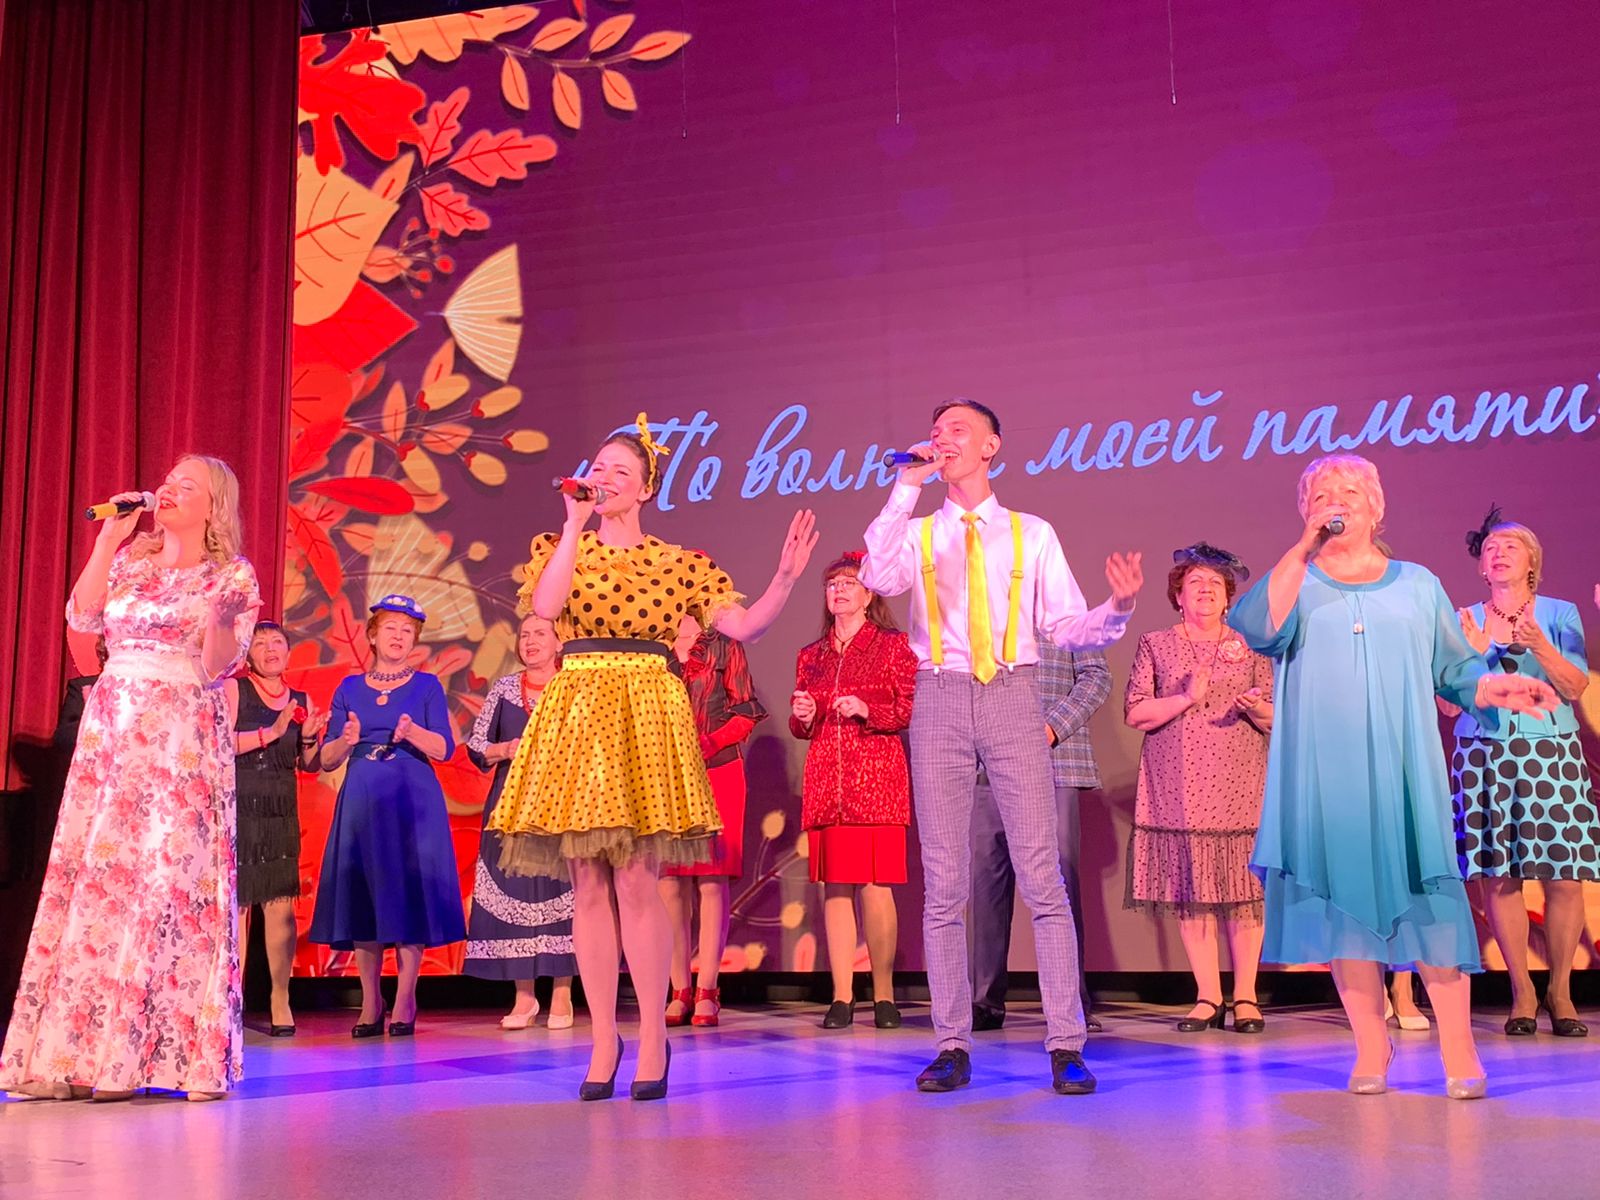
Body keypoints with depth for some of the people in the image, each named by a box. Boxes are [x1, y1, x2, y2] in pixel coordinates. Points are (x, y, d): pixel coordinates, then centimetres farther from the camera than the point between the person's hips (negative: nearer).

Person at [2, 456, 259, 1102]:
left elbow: (218, 668, -6)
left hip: (183, 738, -5)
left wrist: (221, 616, -25)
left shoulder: (233, 575, 1)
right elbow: (82, 617, 3)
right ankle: (80, 1051, 4)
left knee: (166, 877, -8)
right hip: (109, 732, 5)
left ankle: (128, 1055, -3)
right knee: (90, 874, 0)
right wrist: (109, 538, 3)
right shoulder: (132, 560, 16)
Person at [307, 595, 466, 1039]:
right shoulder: (349, 688, 12)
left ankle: (405, 1001, 2)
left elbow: (444, 749, -3)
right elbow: (327, 760, 7)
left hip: (413, 802, -2)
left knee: (409, 894, -5)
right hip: (361, 802, 2)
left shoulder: (427, 685, 7)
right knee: (361, 896, 0)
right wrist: (346, 741, -14)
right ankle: (370, 1002, 8)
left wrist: (412, 733, -21)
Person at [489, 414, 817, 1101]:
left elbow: (745, 627, 2)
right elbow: (545, 606, -9)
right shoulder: (559, 547, 13)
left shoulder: (679, 563, 11)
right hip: (577, 713, 2)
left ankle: (653, 1038, 3)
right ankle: (603, 1040, 10)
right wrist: (577, 525, -6)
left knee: (635, 882, -7)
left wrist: (786, 578, -12)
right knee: (588, 886, 1)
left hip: (647, 715, -1)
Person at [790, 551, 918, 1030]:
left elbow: (913, 710, -1)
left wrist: (867, 710, -14)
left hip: (877, 775, -4)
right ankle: (842, 997, 3)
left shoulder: (893, 645, 5)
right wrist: (802, 717, 0)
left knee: (875, 886, -8)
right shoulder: (811, 656, 18)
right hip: (825, 777, 4)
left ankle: (883, 995, 2)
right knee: (834, 887, 0)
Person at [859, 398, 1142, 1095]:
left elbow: (1068, 628, 6)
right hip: (939, 702, 1)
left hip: (1012, 698, -1)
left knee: (1041, 876, -5)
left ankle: (1066, 1046, -1)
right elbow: (877, 580, -11)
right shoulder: (917, 534, 12)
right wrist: (907, 488, -9)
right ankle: (953, 1045, 8)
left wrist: (1118, 607, -14)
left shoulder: (1032, 534, 12)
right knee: (944, 882, 2)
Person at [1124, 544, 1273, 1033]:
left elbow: (1276, 720, 9)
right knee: (1189, 891, -1)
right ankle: (1208, 998, 7)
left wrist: (1257, 709, -14)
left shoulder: (1249, 647, 13)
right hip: (1178, 790, 0)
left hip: (1240, 790, 0)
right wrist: (1186, 698, -13)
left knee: (1242, 890, -4)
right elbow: (1134, 713, 0)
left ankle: (1245, 997, 4)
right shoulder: (1155, 645, 11)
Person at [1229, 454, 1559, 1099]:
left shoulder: (1417, 584, 17)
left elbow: (1453, 667, 13)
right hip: (1326, 774, 0)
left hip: (1404, 774, 0)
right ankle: (1370, 1047, 6)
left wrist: (1492, 686, -9)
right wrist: (1303, 548, -12)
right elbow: (1258, 628, -10)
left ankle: (1458, 1051, -3)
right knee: (1345, 893, -2)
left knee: (1427, 896, -7)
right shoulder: (1295, 583, 12)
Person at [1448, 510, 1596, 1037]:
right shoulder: (1465, 621, 11)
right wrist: (1473, 652, -8)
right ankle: (1521, 992, 5)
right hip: (1484, 755, 1)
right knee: (1498, 876, -4)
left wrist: (1539, 645, -16)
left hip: (1551, 753, -1)